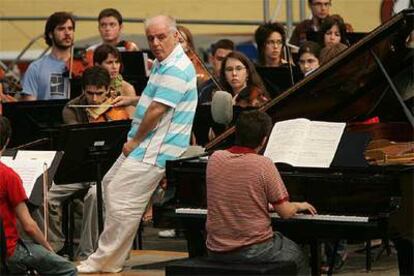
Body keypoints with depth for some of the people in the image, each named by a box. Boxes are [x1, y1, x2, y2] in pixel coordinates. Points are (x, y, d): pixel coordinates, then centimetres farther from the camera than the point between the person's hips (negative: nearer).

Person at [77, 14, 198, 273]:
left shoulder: (177, 69, -20)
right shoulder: (163, 63, 15)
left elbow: (156, 111, -23)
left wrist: (134, 142, -13)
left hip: (156, 149, -11)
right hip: (144, 145, 11)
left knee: (122, 199, -12)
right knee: (111, 182, 21)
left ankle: (106, 262, -4)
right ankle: (113, 250, 28)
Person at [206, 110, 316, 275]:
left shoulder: (215, 159, -1)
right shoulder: (263, 165, -15)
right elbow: (285, 212, -11)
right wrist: (298, 206, 13)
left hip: (216, 252, 5)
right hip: (253, 251, -5)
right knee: (296, 256, 26)